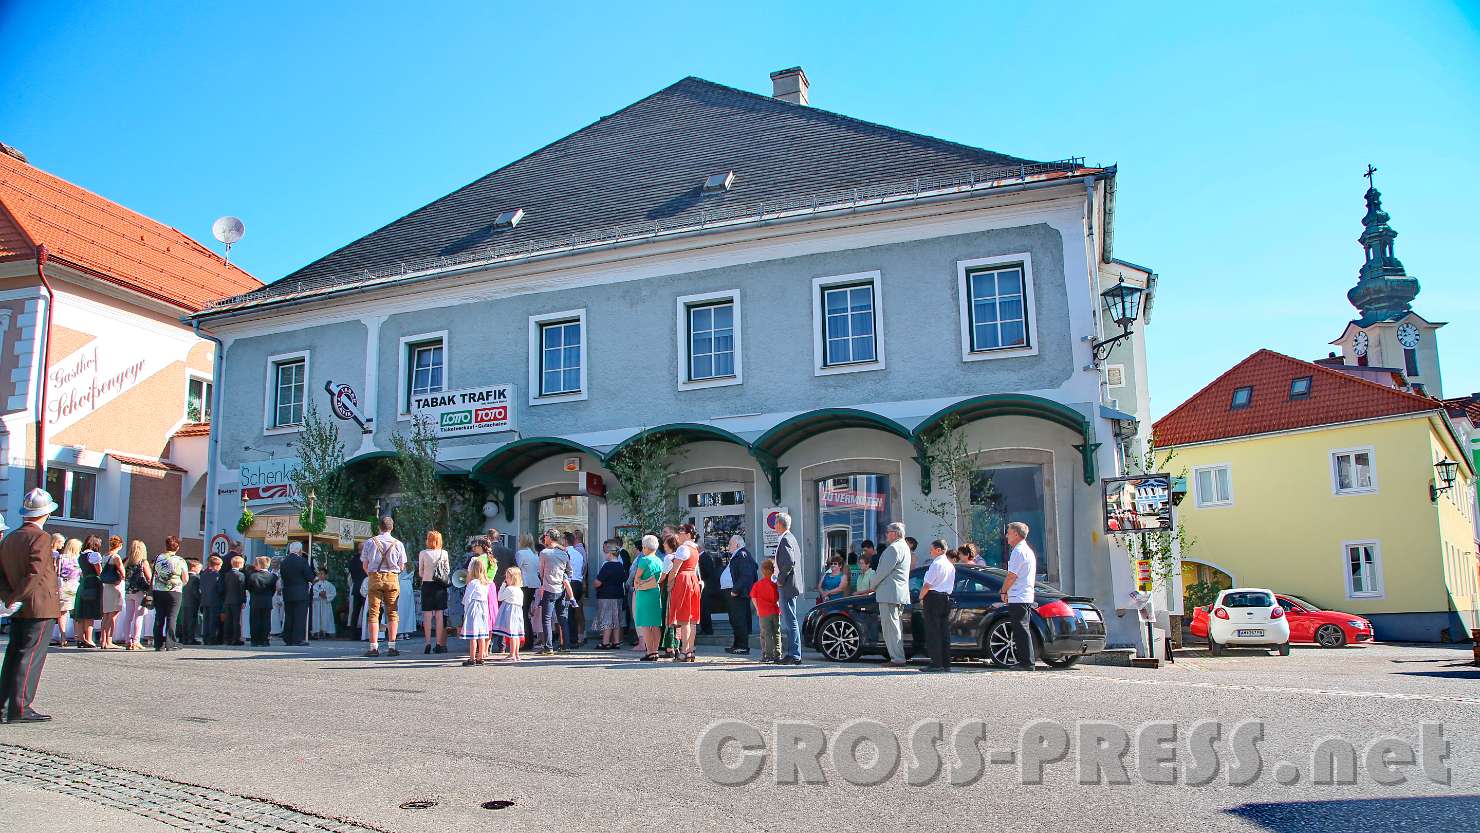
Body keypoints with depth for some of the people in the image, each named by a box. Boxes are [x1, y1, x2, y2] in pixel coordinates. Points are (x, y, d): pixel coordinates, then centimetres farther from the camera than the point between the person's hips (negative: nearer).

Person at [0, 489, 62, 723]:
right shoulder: (41, 538, -12)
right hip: (40, 608, -8)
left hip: (19, 611, 8)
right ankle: (20, 709, -8)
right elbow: (35, 575, -21)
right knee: (31, 657, -7)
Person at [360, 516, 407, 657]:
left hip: (374, 577, 0)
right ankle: (391, 647, 0)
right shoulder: (398, 544, 1)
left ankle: (374, 647, -3)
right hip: (392, 578, 0)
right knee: (392, 613, 5)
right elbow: (402, 566, 5)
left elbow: (365, 566, 5)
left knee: (373, 612, 2)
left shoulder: (370, 542, 2)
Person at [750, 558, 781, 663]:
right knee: (776, 634, 10)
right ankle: (777, 655, 10)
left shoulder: (757, 585, -3)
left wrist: (758, 609, 16)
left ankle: (768, 655, -1)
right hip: (775, 611, 2)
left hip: (764, 613, -2)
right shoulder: (775, 584, -1)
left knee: (766, 635, 2)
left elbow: (753, 598, 5)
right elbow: (778, 598, 4)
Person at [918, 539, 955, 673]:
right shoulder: (951, 565, 14)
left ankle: (936, 664, -7)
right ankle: (946, 663, 9)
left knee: (933, 632, -5)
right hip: (946, 598, 8)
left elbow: (927, 585, -16)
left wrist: (921, 597, -2)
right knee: (944, 632, 9)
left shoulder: (936, 564, -13)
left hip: (933, 598, -8)